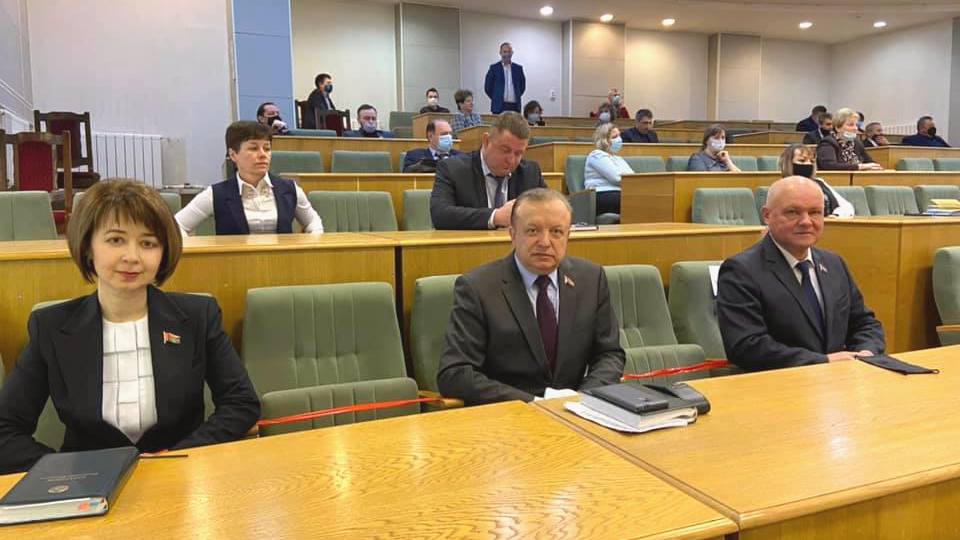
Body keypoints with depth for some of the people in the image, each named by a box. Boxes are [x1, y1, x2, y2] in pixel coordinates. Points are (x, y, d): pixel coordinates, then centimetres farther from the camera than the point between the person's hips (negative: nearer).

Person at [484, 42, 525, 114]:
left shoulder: (518, 68, 10)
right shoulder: (494, 68, 3)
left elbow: (522, 86, 18)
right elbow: (487, 86, 5)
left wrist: (517, 97, 10)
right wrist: (496, 98, 6)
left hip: (515, 106, 2)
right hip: (499, 107, -2)